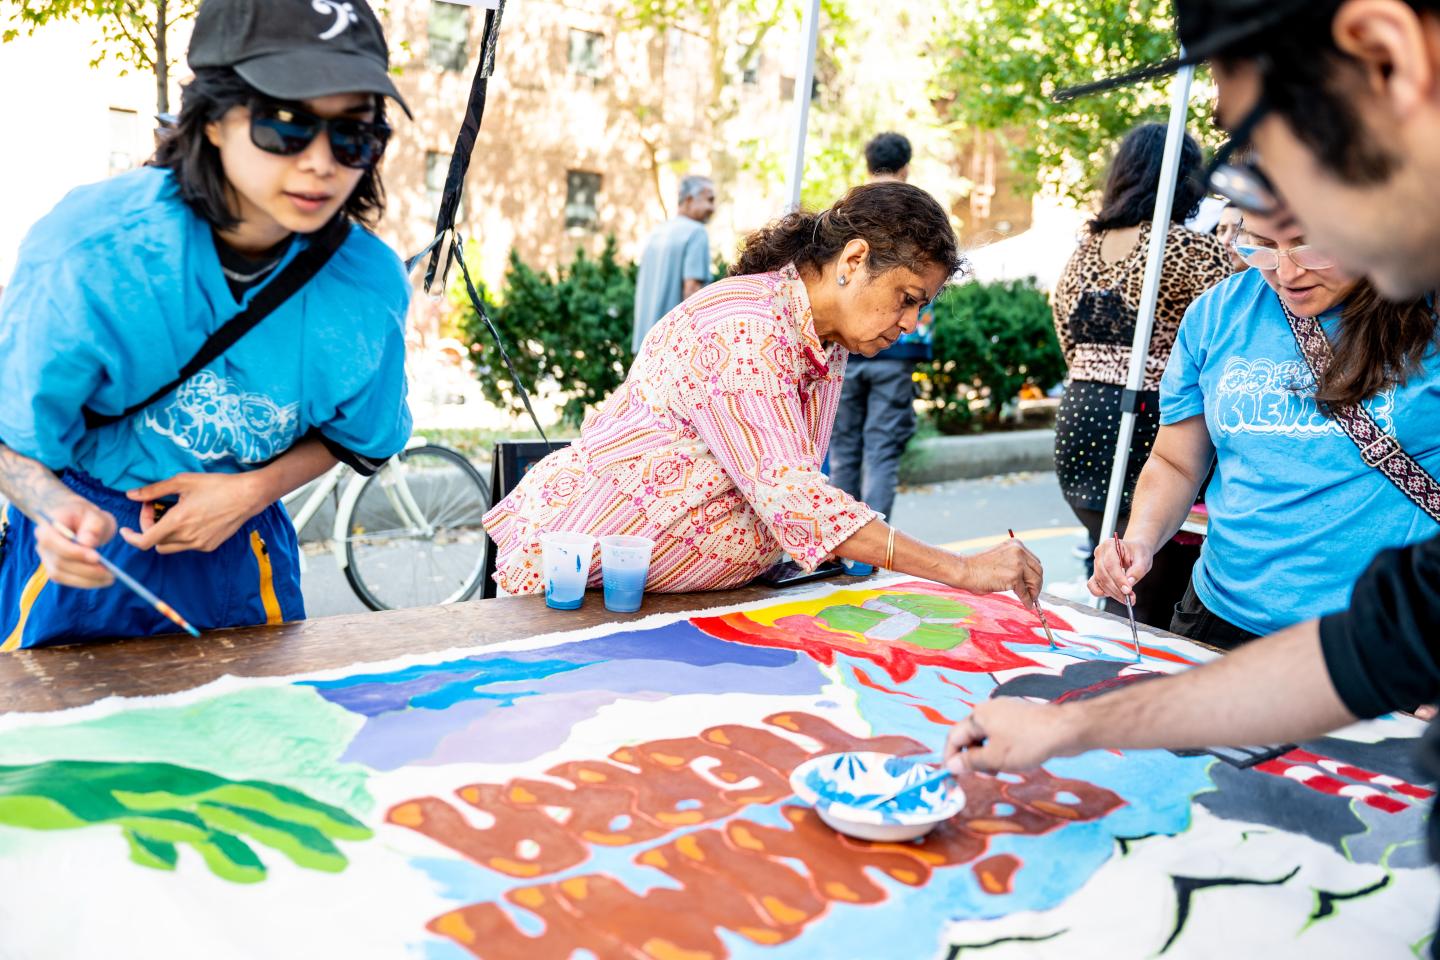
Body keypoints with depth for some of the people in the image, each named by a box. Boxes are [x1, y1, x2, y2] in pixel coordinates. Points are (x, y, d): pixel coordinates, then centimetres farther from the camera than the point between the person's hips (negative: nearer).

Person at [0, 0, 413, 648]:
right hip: (86, 548, -1)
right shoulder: (86, 252, -26)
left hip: (241, 546, 2)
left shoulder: (372, 285, -20)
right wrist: (59, 512, -36)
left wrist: (252, 491, -16)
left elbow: (357, 435, -1)